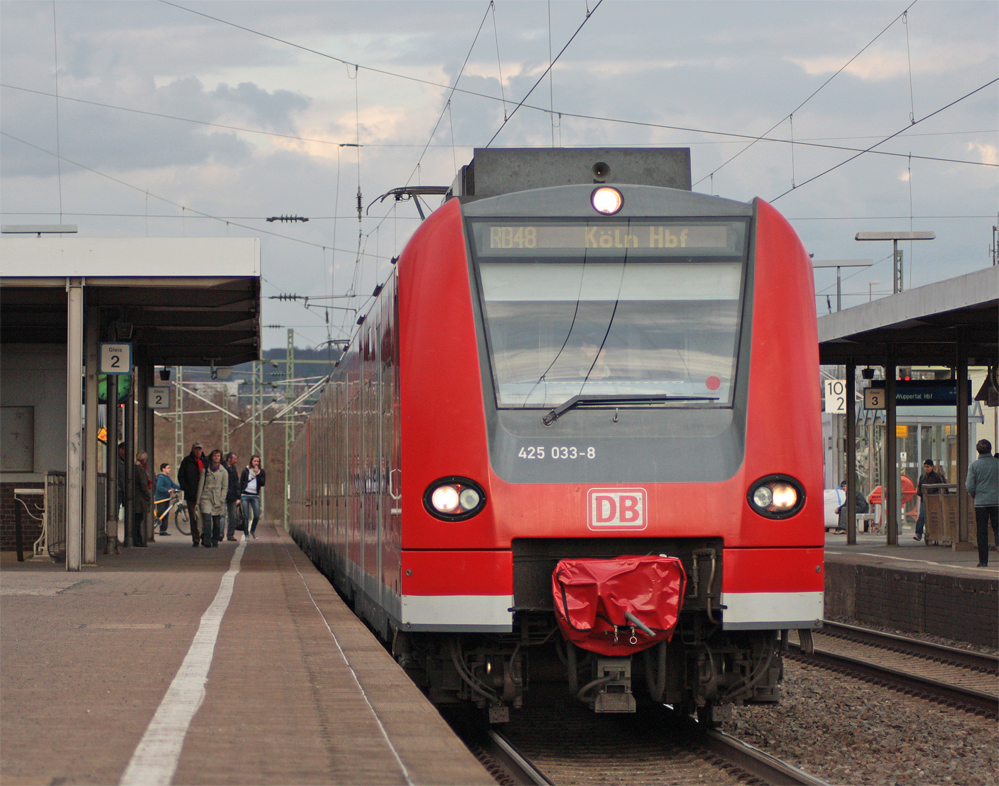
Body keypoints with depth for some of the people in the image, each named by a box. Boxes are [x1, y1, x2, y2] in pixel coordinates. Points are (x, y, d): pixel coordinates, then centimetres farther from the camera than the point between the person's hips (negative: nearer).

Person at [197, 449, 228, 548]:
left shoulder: (223, 471, 9)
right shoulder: (205, 470, 7)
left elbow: (225, 487, 7)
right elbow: (201, 485, 7)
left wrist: (221, 500, -4)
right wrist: (198, 500, 3)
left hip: (217, 499, 1)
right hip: (206, 498, -1)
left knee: (217, 522, 2)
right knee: (207, 519, -17)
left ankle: (215, 542, 14)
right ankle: (207, 542, -20)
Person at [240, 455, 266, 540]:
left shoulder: (261, 472, 9)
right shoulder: (246, 471, 6)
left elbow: (263, 483, -3)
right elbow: (241, 483, 6)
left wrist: (257, 474, -10)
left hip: (255, 496, 1)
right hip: (245, 495, -1)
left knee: (257, 516, -8)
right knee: (246, 516, -3)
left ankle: (253, 530, 18)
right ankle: (247, 534, 8)